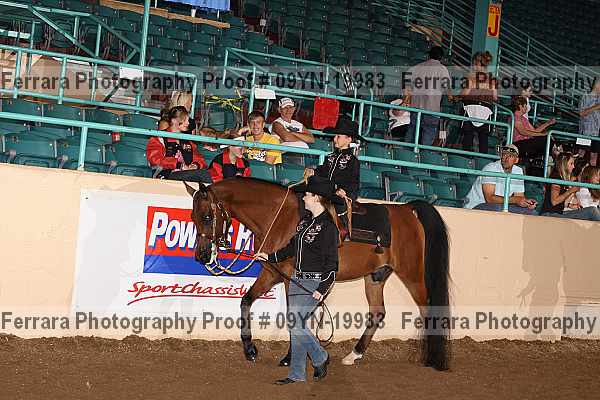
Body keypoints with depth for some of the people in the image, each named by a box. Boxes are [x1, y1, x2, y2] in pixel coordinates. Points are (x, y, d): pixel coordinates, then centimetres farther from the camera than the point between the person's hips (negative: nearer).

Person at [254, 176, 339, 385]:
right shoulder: (305, 221, 11)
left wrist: (322, 289, -23)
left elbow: (331, 263, -17)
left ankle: (320, 358, 11)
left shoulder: (327, 226, -15)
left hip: (314, 283, -9)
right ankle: (297, 373, 18)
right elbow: (293, 247, 25)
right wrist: (270, 257, 24)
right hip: (297, 279, 9)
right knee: (295, 325, 9)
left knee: (296, 324, -12)